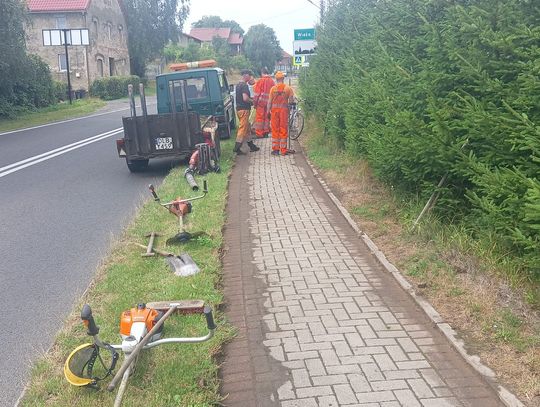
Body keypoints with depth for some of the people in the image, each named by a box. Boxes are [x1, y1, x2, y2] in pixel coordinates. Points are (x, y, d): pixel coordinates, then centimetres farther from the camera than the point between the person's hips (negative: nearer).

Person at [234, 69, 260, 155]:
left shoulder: (238, 84, 14)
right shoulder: (244, 85, -17)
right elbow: (245, 98, -26)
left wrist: (250, 98, 16)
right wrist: (252, 101, -8)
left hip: (239, 108, 10)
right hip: (244, 109, -10)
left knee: (248, 128, 17)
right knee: (243, 129, -7)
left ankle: (251, 146, 25)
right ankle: (237, 148, -8)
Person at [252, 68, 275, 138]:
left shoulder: (260, 81, -7)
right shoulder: (272, 81, 5)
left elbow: (257, 93, -8)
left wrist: (255, 102, -2)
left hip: (261, 101, -4)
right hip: (269, 102, 4)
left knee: (259, 117, 0)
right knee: (267, 117, 13)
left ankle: (259, 133, -2)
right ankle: (266, 132, 17)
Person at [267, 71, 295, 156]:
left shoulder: (273, 88, -1)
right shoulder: (288, 88, -2)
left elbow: (269, 101, -1)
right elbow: (291, 100, -5)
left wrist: (268, 111, 5)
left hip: (274, 109, 0)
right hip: (284, 109, 0)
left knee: (275, 130, 6)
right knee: (283, 130, 5)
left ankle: (275, 149, 7)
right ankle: (283, 150, 7)